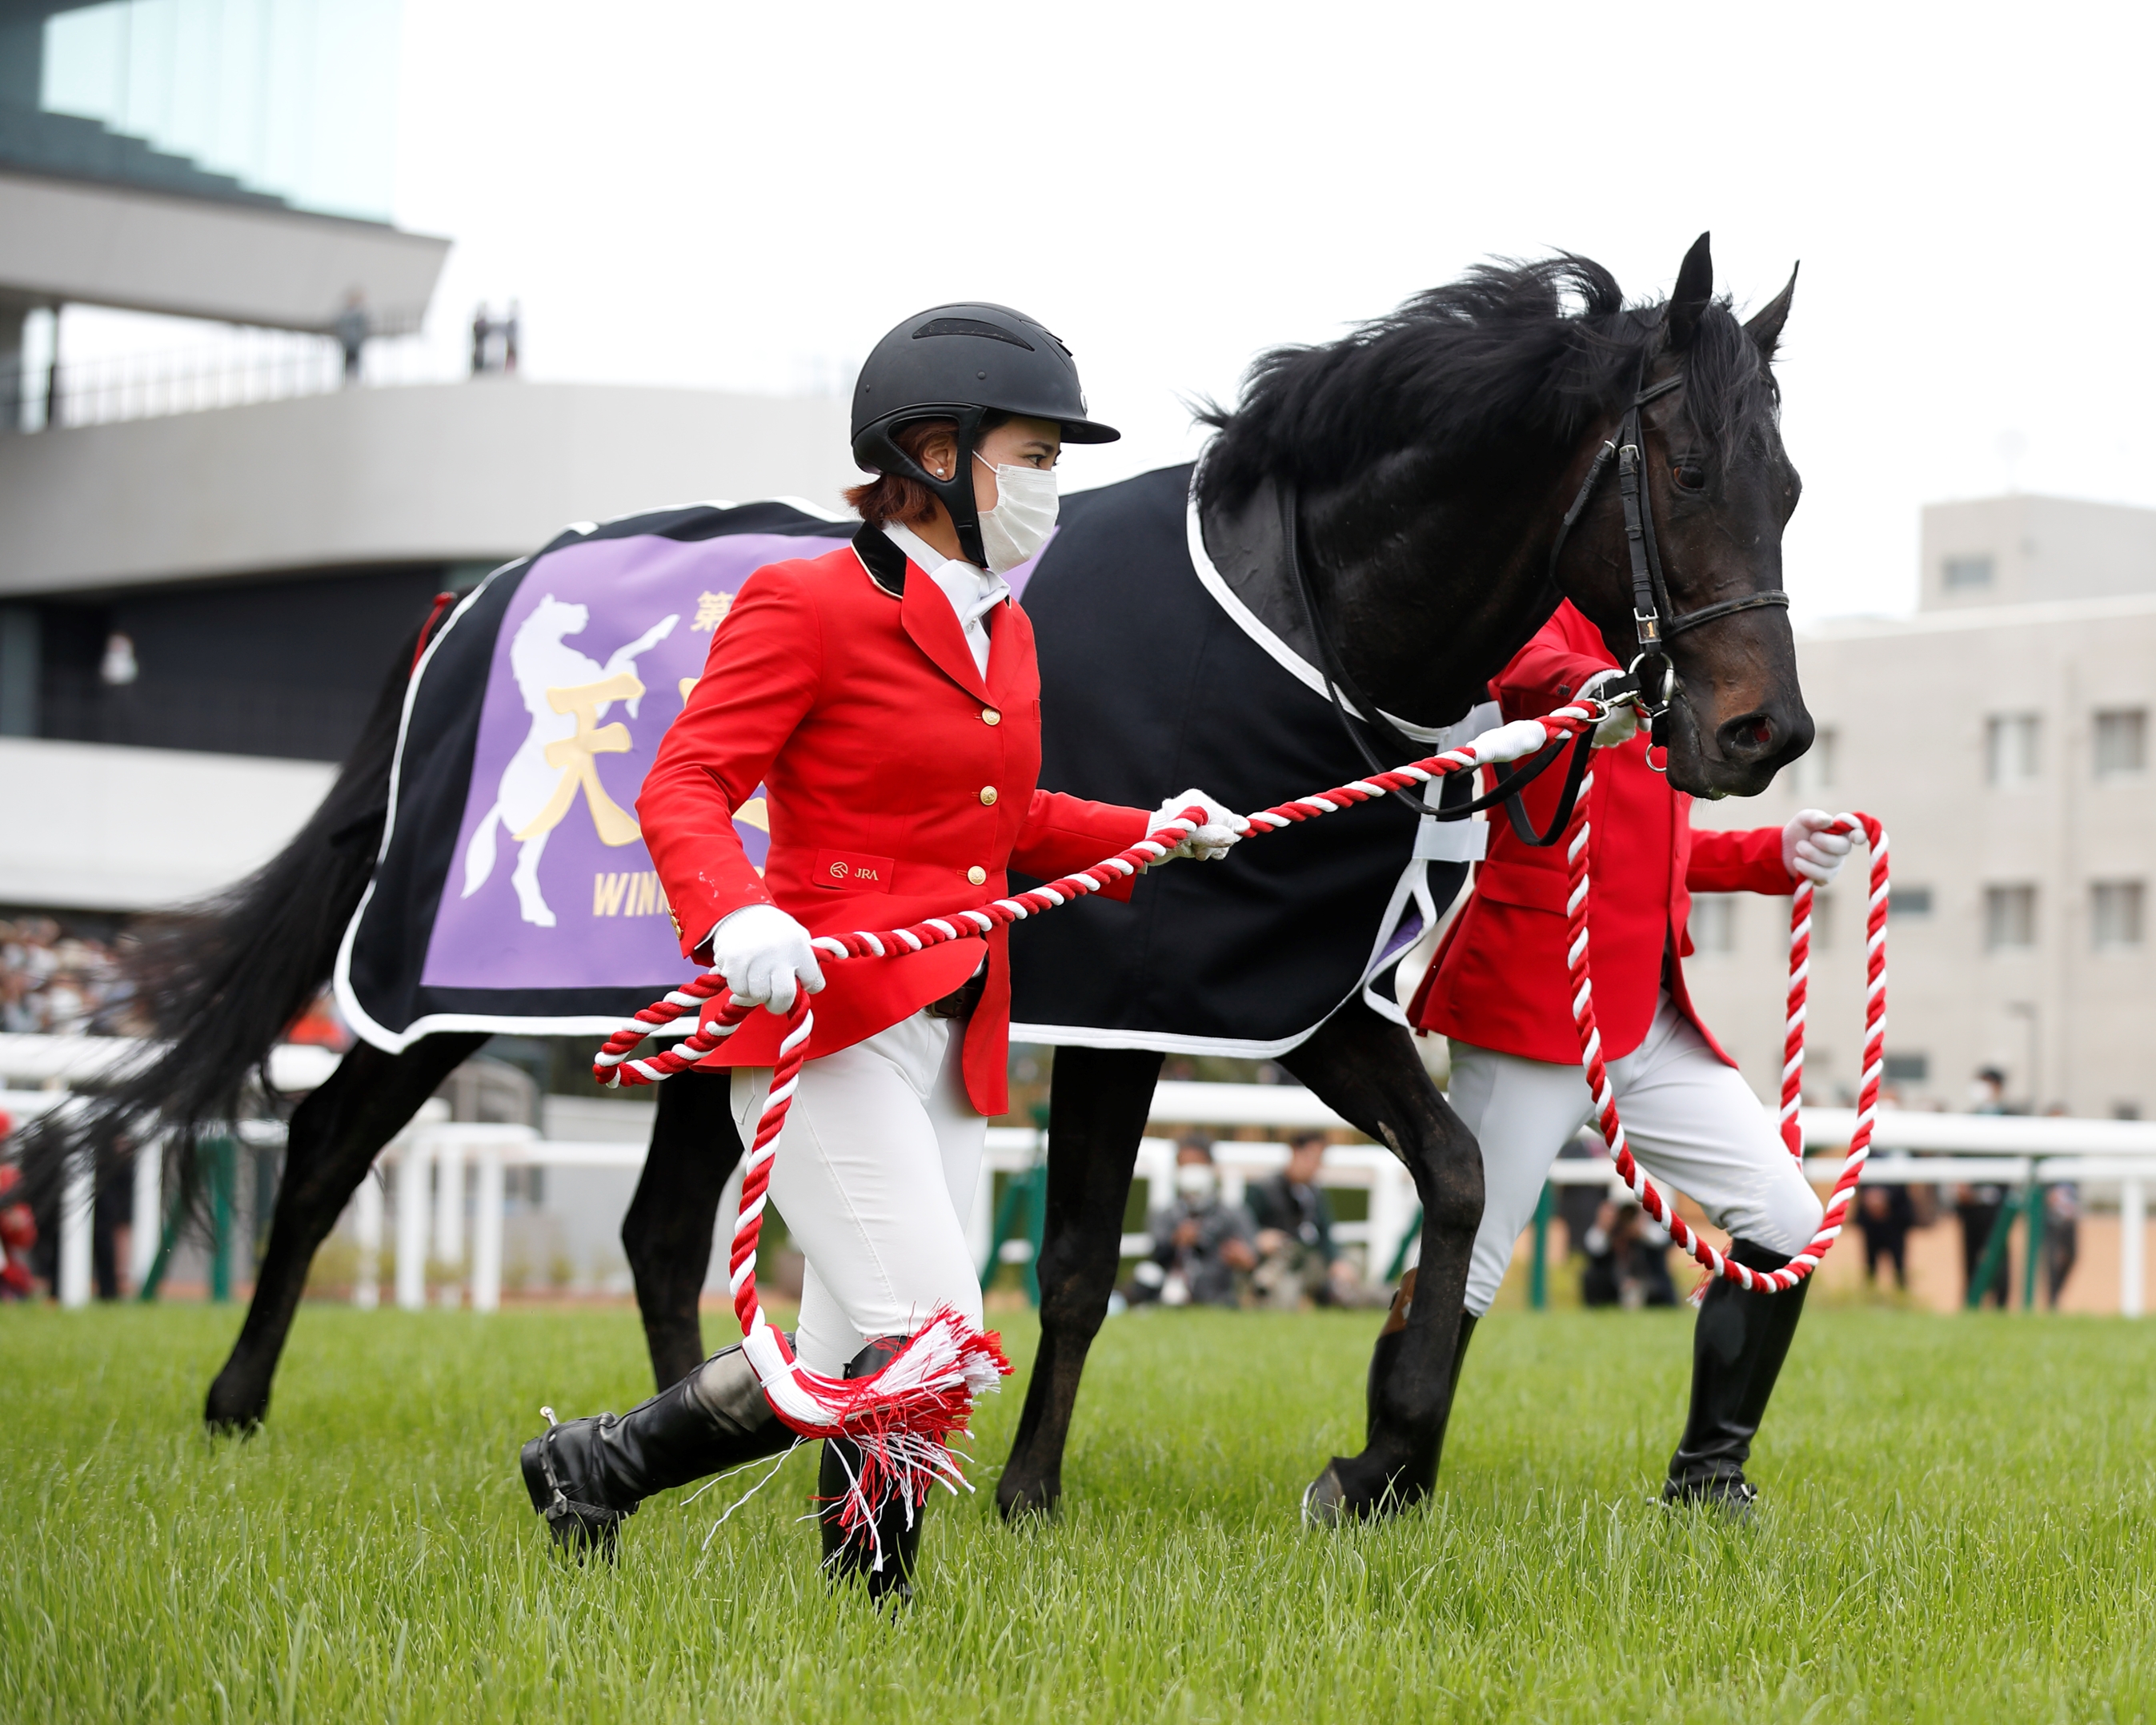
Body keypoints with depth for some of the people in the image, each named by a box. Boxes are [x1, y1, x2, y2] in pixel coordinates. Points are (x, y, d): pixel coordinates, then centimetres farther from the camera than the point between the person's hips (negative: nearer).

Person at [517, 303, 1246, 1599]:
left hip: (953, 1042, 8)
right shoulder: (807, 606, -7)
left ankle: (595, 1463, 21)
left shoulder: (1005, 631, 17)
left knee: (850, 1377, 6)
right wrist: (734, 915, -33)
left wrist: (1150, 833, 16)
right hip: (826, 1020, -8)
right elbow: (684, 789, -14)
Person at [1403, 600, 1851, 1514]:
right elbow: (1529, 665, -31)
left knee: (1785, 1217, 0)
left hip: (1654, 1022, 8)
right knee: (1464, 1266, -5)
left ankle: (1708, 1474, 10)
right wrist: (1587, 691, -54)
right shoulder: (1560, 619, -4)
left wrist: (1777, 853, 15)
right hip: (1535, 1008, -8)